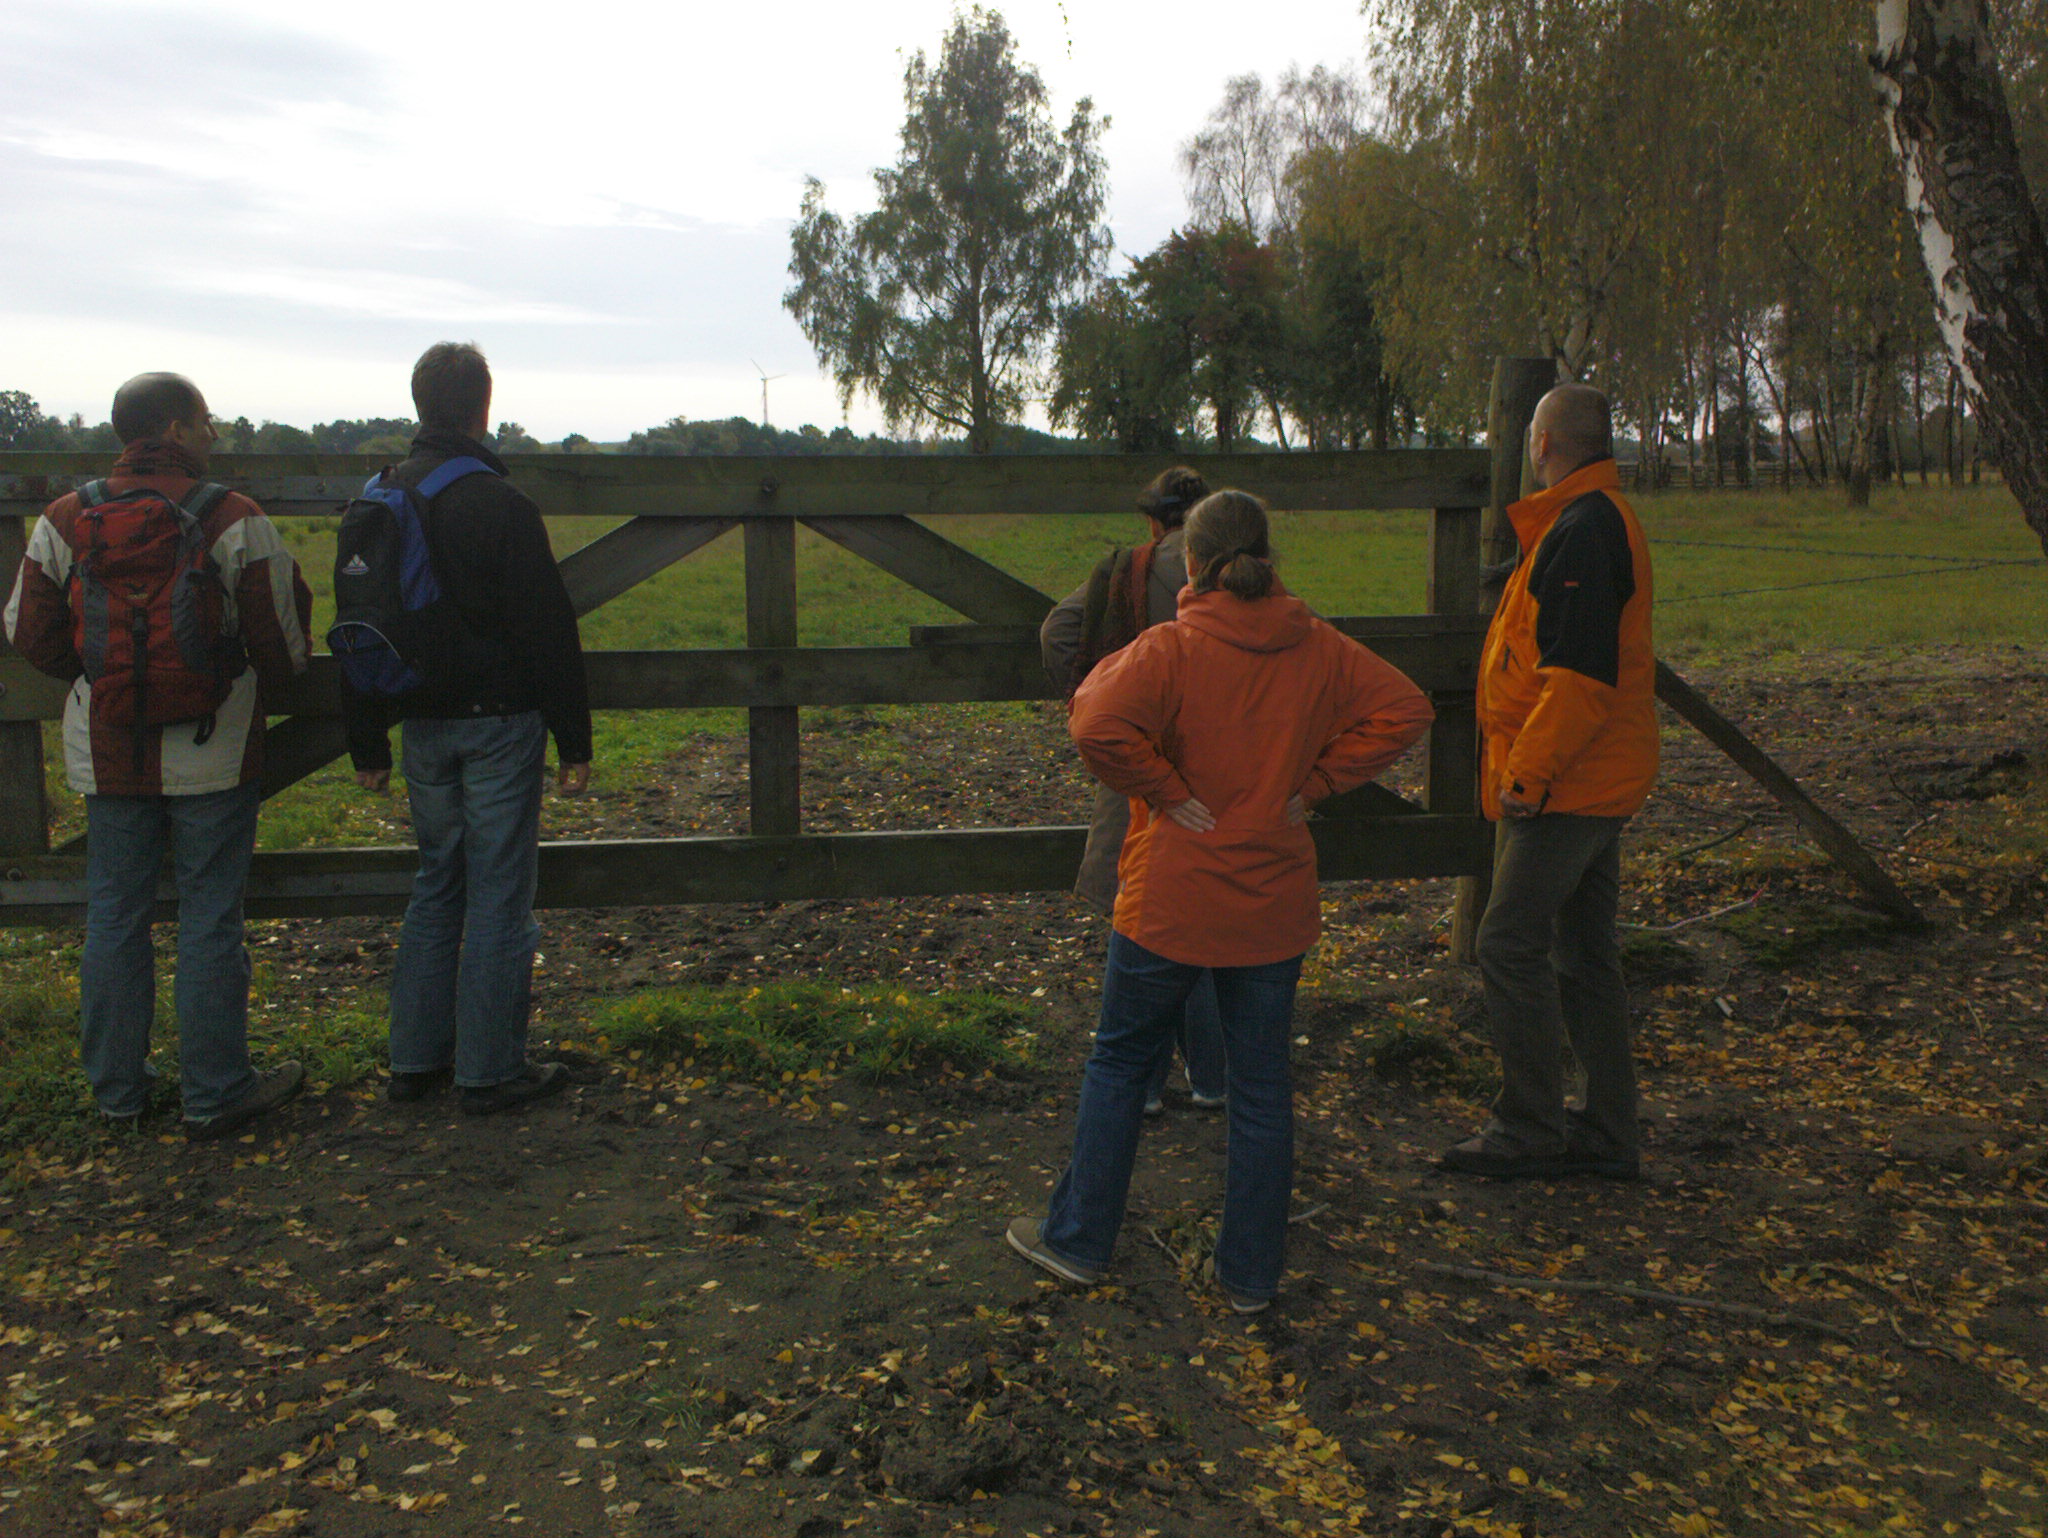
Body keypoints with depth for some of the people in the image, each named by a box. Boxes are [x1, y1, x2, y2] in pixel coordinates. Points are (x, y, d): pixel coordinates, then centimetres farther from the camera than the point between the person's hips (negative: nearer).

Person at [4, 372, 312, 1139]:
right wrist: (256, 692, 15)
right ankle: (214, 1094, 11)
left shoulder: (63, 522, 1)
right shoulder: (233, 521, -11)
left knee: (114, 917, 13)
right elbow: (283, 637, -7)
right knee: (208, 919, 3)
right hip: (211, 754, -4)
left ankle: (117, 1090, 24)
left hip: (106, 752, 4)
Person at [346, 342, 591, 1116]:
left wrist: (367, 745, 18)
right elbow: (548, 631, -14)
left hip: (424, 725, 6)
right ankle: (490, 1071, 8)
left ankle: (415, 1059, 23)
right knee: (499, 896, 1)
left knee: (436, 885, 18)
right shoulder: (500, 505, -13)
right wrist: (574, 740, -7)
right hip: (499, 721, -6)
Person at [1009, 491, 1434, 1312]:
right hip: (1274, 905, 4)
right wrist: (1316, 781, -1)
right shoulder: (1319, 649, -1)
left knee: (1120, 1062, 16)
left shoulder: (1171, 648, -14)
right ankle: (1252, 1273, 23)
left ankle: (1078, 1238, 27)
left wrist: (1167, 790, -16)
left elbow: (1099, 723, -29)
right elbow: (1402, 709, 1)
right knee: (1261, 1084, 13)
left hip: (1170, 902, -3)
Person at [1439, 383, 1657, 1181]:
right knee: (1583, 955, 14)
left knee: (1510, 945, -4)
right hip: (1595, 784, 10)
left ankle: (1530, 1130, 5)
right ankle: (1607, 1135, 22)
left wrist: (1526, 773, -20)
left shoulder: (1582, 531, -17)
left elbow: (1579, 676, -25)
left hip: (1566, 787, -10)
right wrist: (1529, 771, 19)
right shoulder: (1600, 519, 17)